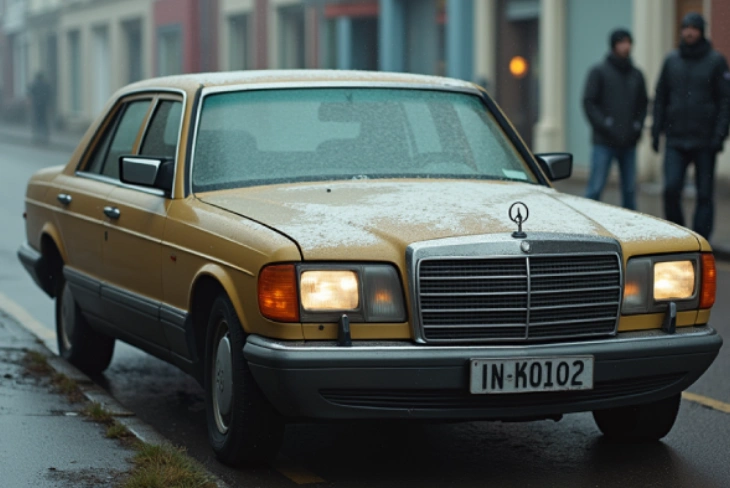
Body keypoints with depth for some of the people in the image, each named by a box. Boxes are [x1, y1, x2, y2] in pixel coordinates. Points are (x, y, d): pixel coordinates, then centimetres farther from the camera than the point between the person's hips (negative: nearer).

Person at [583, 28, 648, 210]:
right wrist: (604, 125, -14)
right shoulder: (599, 72, 0)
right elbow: (589, 102, -5)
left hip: (629, 142, 5)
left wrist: (637, 126, 3)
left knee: (630, 189, 7)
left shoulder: (636, 74, 14)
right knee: (596, 187, -7)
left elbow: (643, 104, 20)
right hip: (604, 142, -4)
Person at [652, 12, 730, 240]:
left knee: (705, 194, 1)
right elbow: (660, 98, 14)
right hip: (675, 140, 2)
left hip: (705, 140, -2)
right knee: (671, 189, -9)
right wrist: (656, 130, 7)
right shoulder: (672, 60, 9)